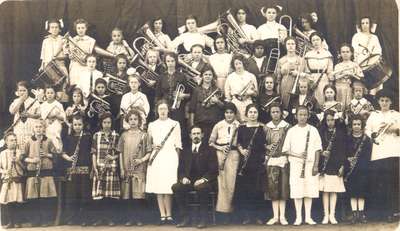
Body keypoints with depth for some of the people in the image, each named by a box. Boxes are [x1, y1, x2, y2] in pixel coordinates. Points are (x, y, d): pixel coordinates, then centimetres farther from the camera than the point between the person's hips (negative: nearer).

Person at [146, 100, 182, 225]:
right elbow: (148, 142, 17)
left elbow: (178, 144, 7)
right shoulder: (152, 125, 13)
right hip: (156, 158, 2)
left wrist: (177, 158, 0)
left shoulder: (175, 124, 8)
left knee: (168, 188, -8)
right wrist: (153, 146, -3)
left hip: (170, 157, -2)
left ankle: (168, 215, 0)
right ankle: (162, 215, 4)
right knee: (158, 188, -1)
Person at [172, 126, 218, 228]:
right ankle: (185, 218, -17)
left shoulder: (209, 150, 5)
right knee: (175, 187, -26)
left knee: (201, 187, -38)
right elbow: (180, 169, 14)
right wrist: (183, 178, -8)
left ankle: (203, 218, -22)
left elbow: (214, 169, -3)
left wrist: (203, 179, -19)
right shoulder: (185, 150, 16)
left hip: (204, 182, -4)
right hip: (189, 181, 4)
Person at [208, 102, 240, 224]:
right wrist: (219, 147, -7)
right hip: (220, 154, 0)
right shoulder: (218, 125, 8)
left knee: (231, 183, -1)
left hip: (233, 155, 0)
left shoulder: (239, 126, 5)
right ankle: (223, 209, 2)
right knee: (221, 182, -3)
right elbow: (211, 142, 9)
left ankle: (227, 210, 8)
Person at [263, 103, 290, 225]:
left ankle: (282, 216, 6)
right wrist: (268, 147, -5)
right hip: (271, 159, 2)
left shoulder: (287, 126, 2)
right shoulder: (266, 127, 8)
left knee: (283, 187, 0)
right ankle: (275, 216, 6)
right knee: (272, 187, 0)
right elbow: (263, 143, 13)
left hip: (283, 159, -2)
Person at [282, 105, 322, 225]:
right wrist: (297, 155, -13)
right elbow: (285, 150, 3)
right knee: (297, 191, -2)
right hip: (296, 164, -1)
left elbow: (317, 149, 4)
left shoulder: (313, 130, 5)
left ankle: (308, 217, 12)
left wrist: (316, 165, -2)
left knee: (309, 191, 3)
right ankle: (298, 217, 7)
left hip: (310, 164, 1)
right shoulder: (291, 131, 4)